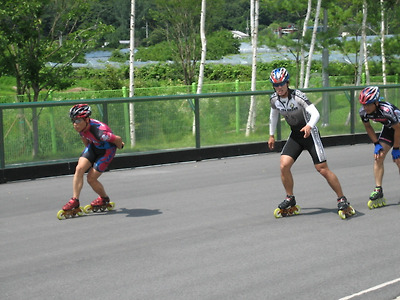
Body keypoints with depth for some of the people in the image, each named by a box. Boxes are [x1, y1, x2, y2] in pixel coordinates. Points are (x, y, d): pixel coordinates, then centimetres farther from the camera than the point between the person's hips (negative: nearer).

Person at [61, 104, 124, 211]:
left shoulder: (99, 131, -40)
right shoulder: (81, 127, -17)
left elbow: (118, 139, -25)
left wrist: (120, 147, -3)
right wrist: (88, 149, 24)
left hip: (107, 150, -6)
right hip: (93, 146, 6)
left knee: (91, 178, -7)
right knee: (79, 168, -13)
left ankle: (104, 198, 21)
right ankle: (75, 200, -6)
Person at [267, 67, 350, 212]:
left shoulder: (298, 96, -23)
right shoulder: (274, 99, -5)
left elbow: (315, 113, -31)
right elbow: (273, 115, 16)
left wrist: (309, 126, -50)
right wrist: (271, 135, 22)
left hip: (309, 133, -5)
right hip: (295, 135, 5)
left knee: (322, 169, -8)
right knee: (284, 165, -12)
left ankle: (342, 198, 5)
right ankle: (290, 198, 8)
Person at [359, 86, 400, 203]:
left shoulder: (387, 110, -38)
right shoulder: (363, 112, -20)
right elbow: (368, 127, 0)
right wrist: (377, 144, -4)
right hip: (388, 128, 5)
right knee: (378, 156, -9)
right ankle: (378, 189, -5)